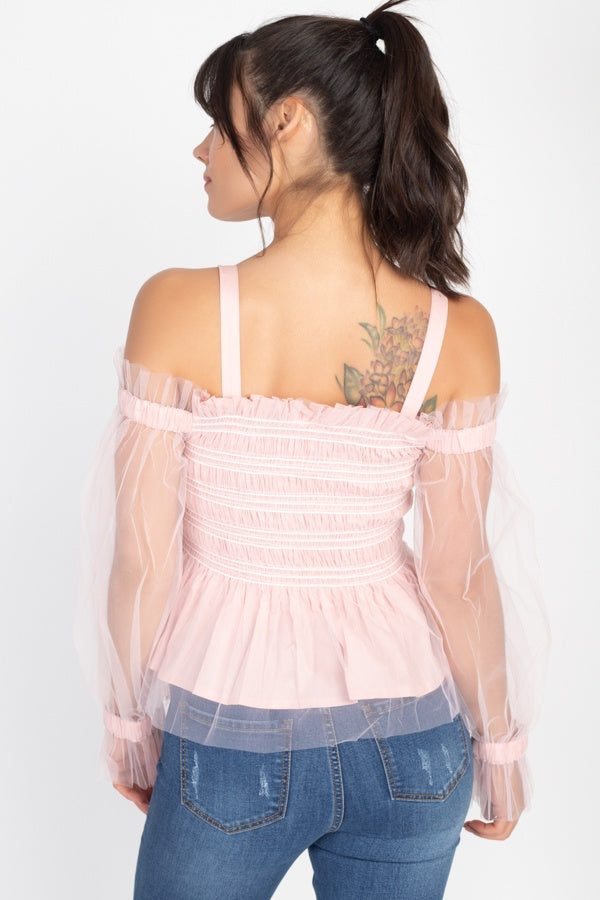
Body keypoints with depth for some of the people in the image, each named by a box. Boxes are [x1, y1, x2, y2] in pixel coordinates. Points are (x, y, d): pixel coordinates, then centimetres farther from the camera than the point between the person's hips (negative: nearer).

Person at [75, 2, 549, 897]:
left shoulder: (178, 308, -18)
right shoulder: (457, 331, -12)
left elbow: (143, 559, -12)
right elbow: (459, 573, -8)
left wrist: (128, 719, 4)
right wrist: (500, 743, 7)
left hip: (230, 743, -1)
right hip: (408, 745, 2)